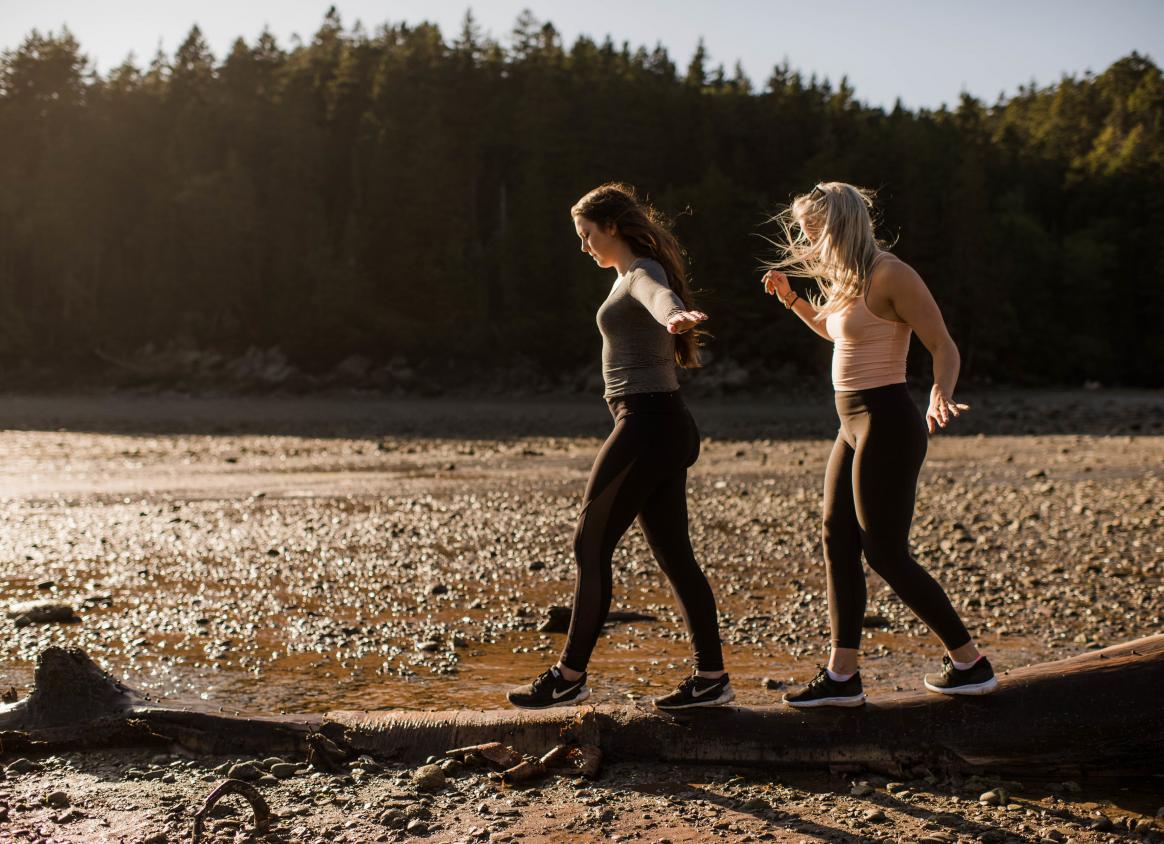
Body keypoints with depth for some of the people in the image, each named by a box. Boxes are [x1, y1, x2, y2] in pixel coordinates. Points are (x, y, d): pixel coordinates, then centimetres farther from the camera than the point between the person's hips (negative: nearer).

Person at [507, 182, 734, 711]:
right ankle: (711, 677, 12)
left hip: (646, 424, -10)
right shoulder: (632, 275, 19)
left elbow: (662, 298, -37)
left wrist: (676, 316, -58)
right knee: (673, 553, 9)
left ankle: (570, 676, 7)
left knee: (591, 545, -2)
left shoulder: (642, 274, -10)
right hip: (660, 426, 10)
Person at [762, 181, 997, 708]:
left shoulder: (890, 275, -14)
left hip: (885, 425, -10)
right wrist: (790, 300, 23)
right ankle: (842, 675, 12)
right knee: (837, 542, 8)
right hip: (856, 426, 10)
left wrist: (940, 394, -34)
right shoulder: (848, 280, 13)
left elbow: (944, 346, -16)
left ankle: (970, 663, 9)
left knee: (886, 553, -4)